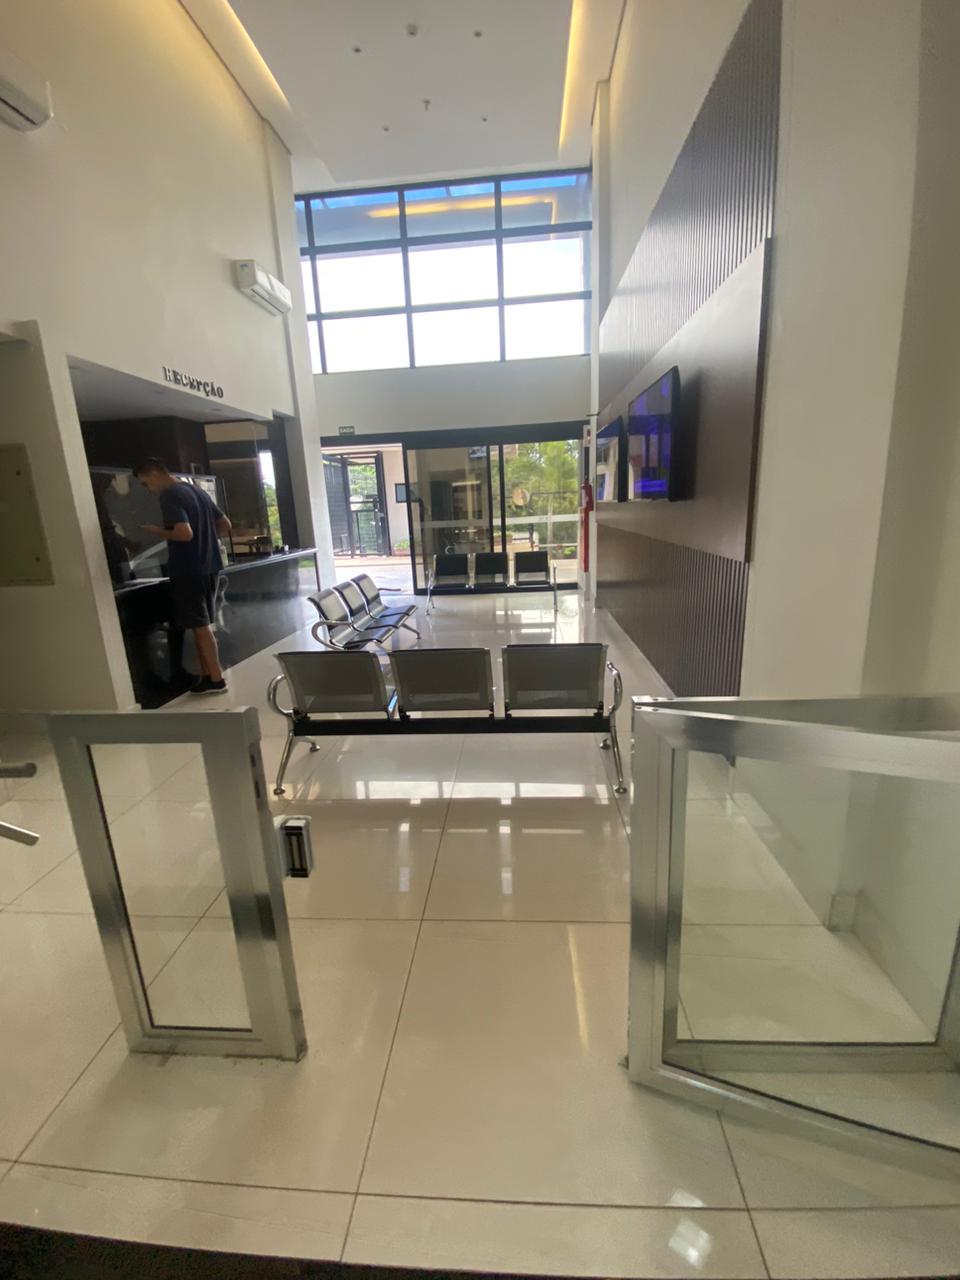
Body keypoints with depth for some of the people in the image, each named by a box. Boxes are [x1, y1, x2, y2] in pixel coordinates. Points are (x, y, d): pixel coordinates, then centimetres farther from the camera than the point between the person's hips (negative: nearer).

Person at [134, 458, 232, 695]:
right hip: (209, 567, 8)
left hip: (188, 571, -8)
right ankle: (207, 676, 20)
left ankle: (216, 680, 5)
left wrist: (159, 532, -8)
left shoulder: (169, 496, -12)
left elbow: (184, 533, -24)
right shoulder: (198, 491, 14)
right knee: (204, 625, 14)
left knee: (200, 627, -1)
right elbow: (225, 525, 16)